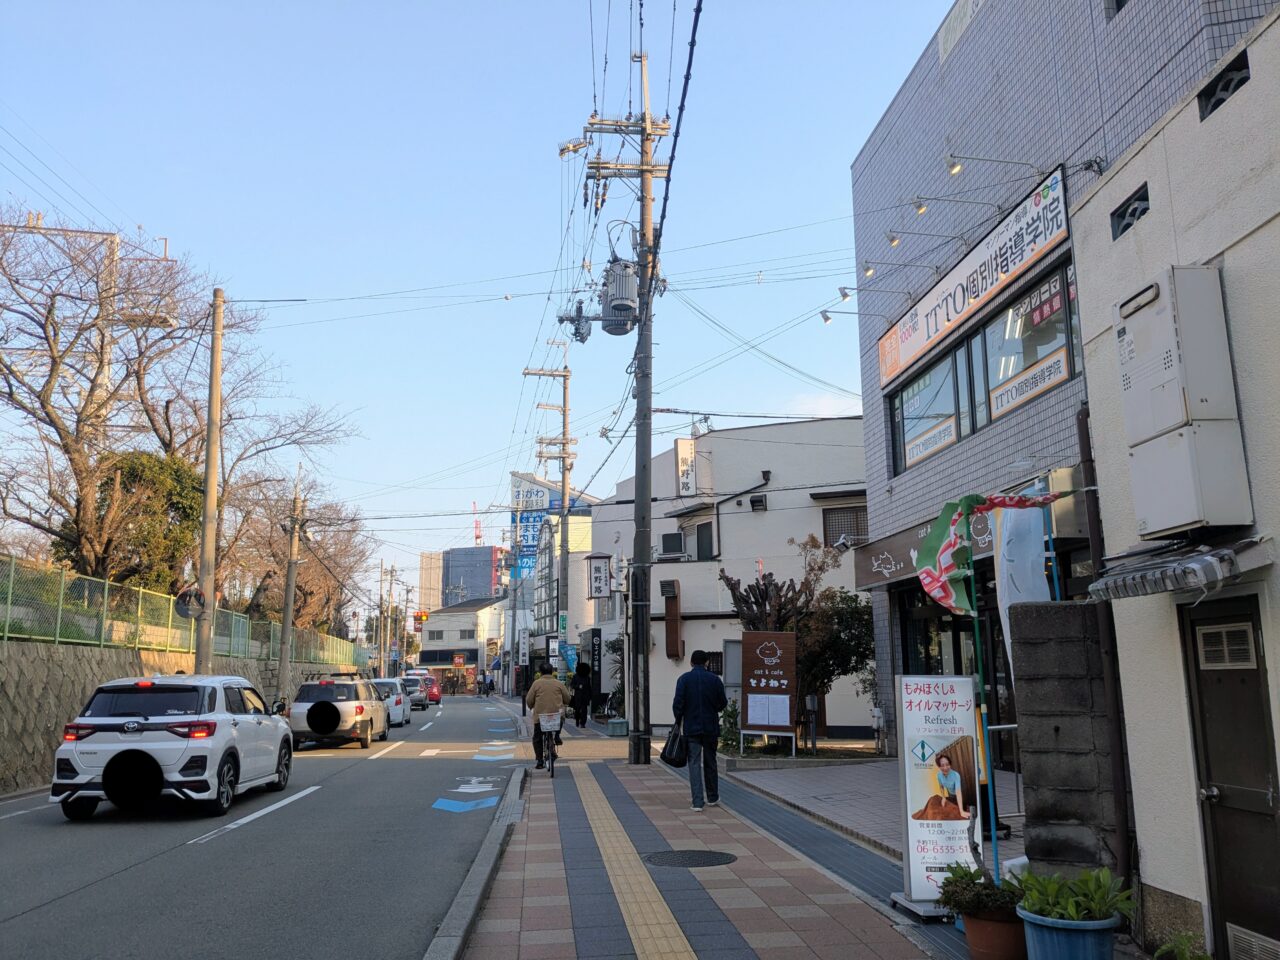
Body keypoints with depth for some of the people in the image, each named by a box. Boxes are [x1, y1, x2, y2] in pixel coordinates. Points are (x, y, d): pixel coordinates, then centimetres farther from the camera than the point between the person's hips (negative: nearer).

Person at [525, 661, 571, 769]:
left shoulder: (536, 683, -1)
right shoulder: (558, 683, 4)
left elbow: (529, 700, 1)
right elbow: (568, 699, 10)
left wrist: (531, 708, 22)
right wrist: (562, 705, 31)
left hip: (540, 716, -1)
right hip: (557, 715, 1)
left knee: (537, 738, 10)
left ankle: (540, 760, 4)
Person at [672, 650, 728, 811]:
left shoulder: (684, 679, -5)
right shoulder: (714, 679, -2)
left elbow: (678, 703, -10)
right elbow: (723, 703, 2)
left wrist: (678, 722, 4)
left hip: (691, 728, -1)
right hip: (711, 727, 2)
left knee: (694, 763, 1)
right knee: (710, 762, 15)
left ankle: (697, 802, -4)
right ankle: (713, 798, 26)